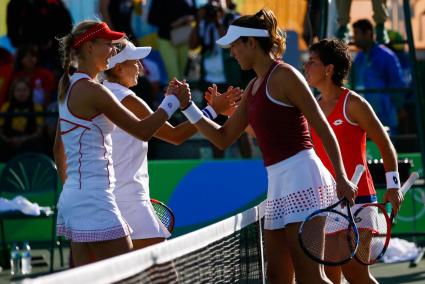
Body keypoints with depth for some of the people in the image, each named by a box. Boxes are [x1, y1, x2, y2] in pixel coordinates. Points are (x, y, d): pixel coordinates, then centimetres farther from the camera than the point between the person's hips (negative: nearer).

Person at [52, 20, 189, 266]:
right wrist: (173, 101, -2)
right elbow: (142, 130, -12)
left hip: (73, 195, 10)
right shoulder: (92, 90, -14)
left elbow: (59, 148, 24)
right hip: (94, 199, -10)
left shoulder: (69, 89, 14)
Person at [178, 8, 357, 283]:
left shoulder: (284, 75, -7)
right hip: (278, 183, 9)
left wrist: (341, 179, -16)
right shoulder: (253, 88, 18)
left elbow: (323, 128, -11)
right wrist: (188, 107, 13)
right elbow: (224, 138, 23)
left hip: (301, 178, -9)